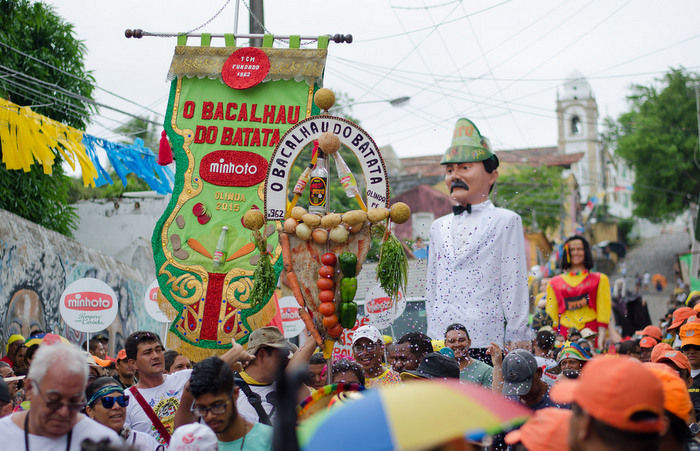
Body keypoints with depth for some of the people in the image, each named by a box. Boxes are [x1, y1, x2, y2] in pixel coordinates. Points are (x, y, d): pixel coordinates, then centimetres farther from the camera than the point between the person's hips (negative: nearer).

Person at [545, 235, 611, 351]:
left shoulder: (599, 280, 13)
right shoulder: (554, 282, 15)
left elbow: (603, 311, 6)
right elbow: (551, 312, 13)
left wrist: (602, 335, -5)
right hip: (564, 334, 1)